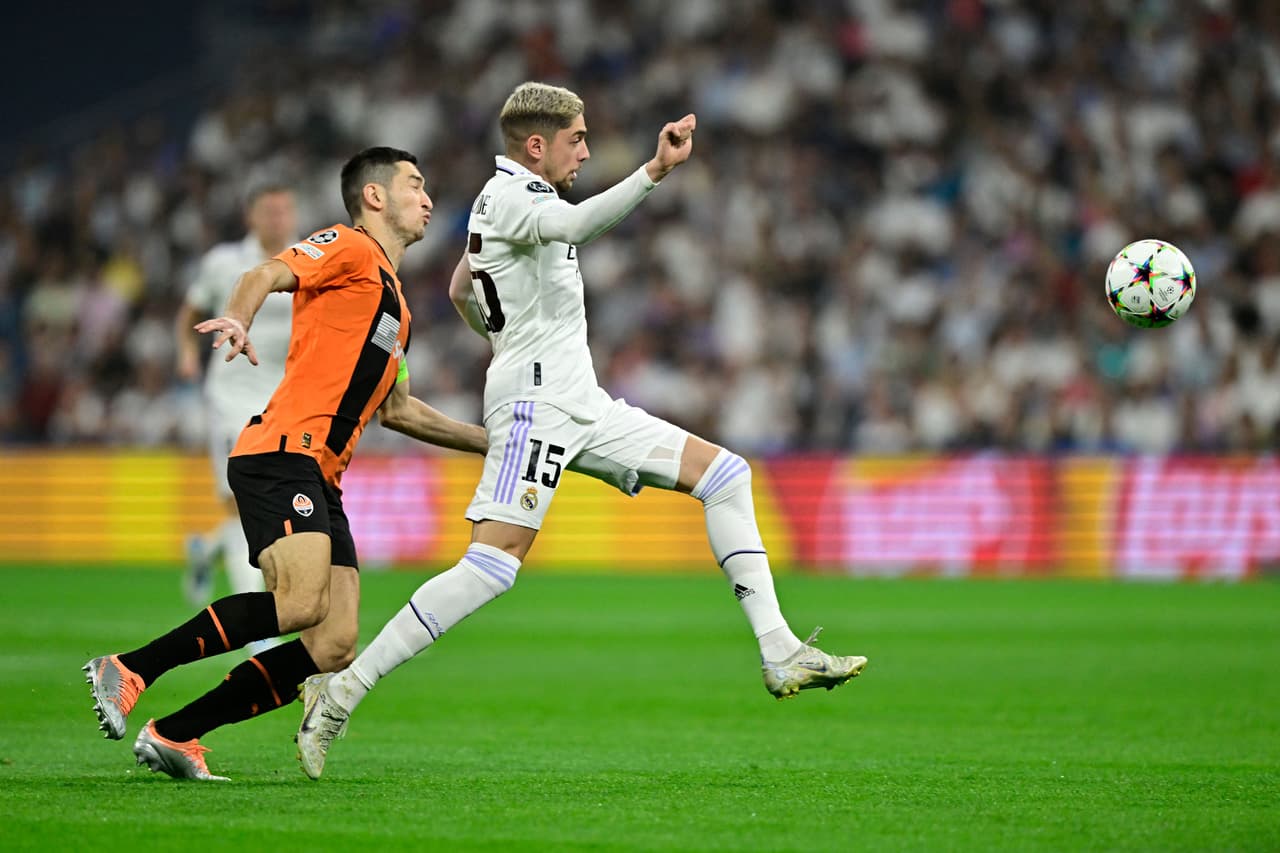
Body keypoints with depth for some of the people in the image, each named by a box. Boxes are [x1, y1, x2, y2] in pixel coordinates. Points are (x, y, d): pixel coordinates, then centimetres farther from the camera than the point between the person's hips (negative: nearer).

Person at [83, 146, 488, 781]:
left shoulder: (394, 303, 30)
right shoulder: (347, 250, 3)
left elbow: (394, 408, 38)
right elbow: (266, 275, -14)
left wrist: (489, 441, 40)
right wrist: (237, 318, -37)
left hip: (321, 479, 9)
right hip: (282, 453, -9)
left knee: (334, 648, -5)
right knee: (300, 603, -28)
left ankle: (174, 734, 0)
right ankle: (128, 671, -18)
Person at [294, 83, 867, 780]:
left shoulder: (514, 195, 21)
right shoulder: (509, 195, -10)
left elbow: (461, 291, 34)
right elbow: (574, 225, -34)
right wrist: (655, 172, -45)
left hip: (581, 407, 10)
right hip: (536, 401, -10)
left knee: (725, 473, 5)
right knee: (495, 563, -20)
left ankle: (780, 653, 0)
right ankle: (341, 692, -18)